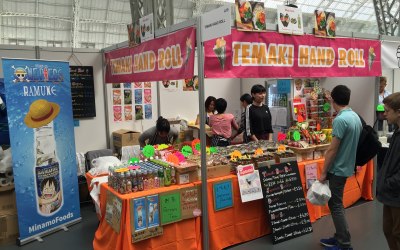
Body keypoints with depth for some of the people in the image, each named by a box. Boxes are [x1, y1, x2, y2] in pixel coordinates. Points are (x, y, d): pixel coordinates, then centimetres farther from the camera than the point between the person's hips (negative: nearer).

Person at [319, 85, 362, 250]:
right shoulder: (356, 117, 6)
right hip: (346, 167, 9)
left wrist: (324, 172, -13)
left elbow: (332, 149, -21)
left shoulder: (340, 119, -22)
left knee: (336, 206, 1)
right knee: (335, 203, 18)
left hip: (337, 169, -9)